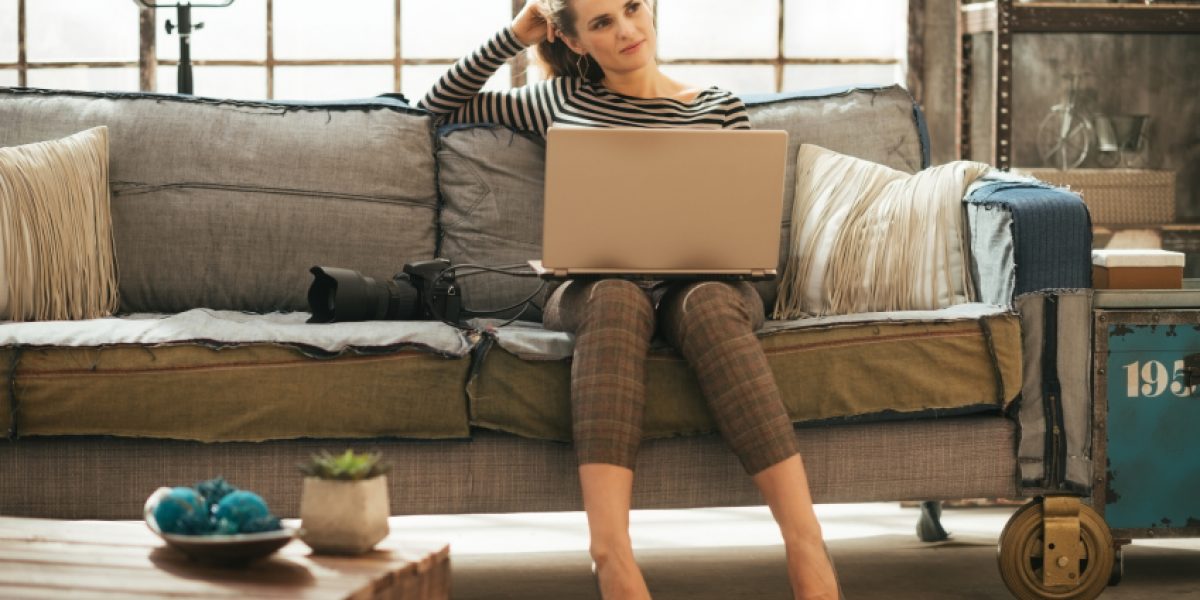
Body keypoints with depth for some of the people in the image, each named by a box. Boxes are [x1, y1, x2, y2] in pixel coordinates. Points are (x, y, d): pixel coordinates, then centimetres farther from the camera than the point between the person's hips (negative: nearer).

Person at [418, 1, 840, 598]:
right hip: (590, 288, 0)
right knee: (617, 294, -38)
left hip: (704, 283, 0)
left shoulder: (720, 108, 16)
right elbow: (441, 106, 29)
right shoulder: (563, 100, 20)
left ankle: (806, 545, -53)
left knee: (705, 301, -38)